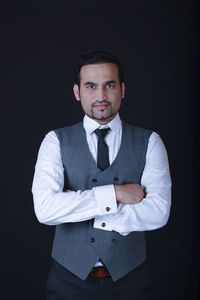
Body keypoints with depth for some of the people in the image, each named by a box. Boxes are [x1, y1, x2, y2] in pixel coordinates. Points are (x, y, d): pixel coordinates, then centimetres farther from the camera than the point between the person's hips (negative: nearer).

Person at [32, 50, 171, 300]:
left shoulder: (149, 142, -3)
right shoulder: (56, 141, -4)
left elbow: (158, 213, -15)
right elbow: (45, 209, -18)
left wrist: (77, 207, -15)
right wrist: (114, 193, -21)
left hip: (128, 279, 1)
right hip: (70, 279, 0)